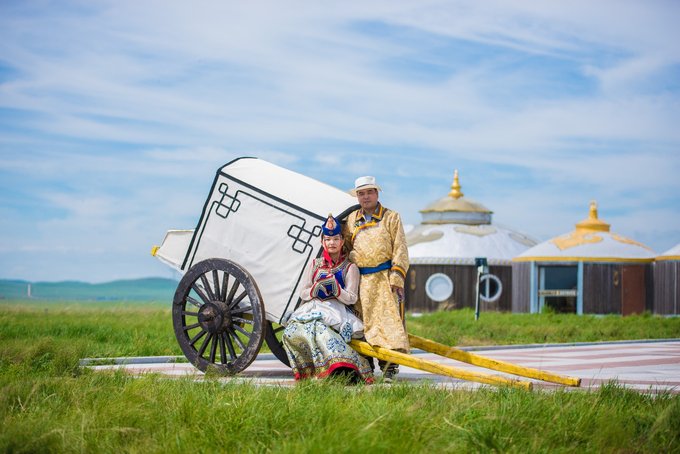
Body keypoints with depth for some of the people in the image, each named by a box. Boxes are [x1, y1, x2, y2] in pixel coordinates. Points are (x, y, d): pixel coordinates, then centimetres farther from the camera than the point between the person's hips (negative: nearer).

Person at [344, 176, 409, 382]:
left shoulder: (391, 217, 6)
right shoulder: (351, 220, 16)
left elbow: (400, 249, 1)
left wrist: (397, 278, -7)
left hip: (384, 279, -4)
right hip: (360, 280, 4)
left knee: (388, 320, -10)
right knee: (363, 322, 4)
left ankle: (389, 368, -11)